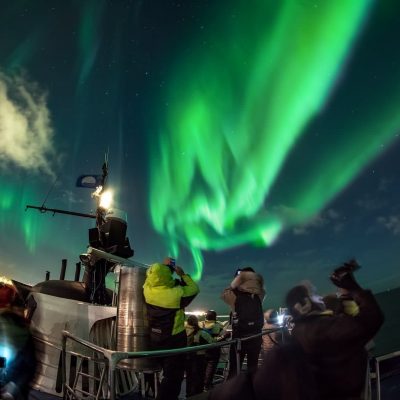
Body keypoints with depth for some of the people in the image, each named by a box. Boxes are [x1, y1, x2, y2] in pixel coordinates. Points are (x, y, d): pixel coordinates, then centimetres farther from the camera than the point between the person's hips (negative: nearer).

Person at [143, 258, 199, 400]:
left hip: (155, 339, 6)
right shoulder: (177, 293, -25)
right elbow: (194, 289, -6)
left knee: (168, 372, 28)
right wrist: (182, 274, 2)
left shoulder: (148, 289, -12)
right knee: (173, 376, 3)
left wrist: (163, 266, 17)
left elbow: (153, 276, 10)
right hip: (174, 339, -6)